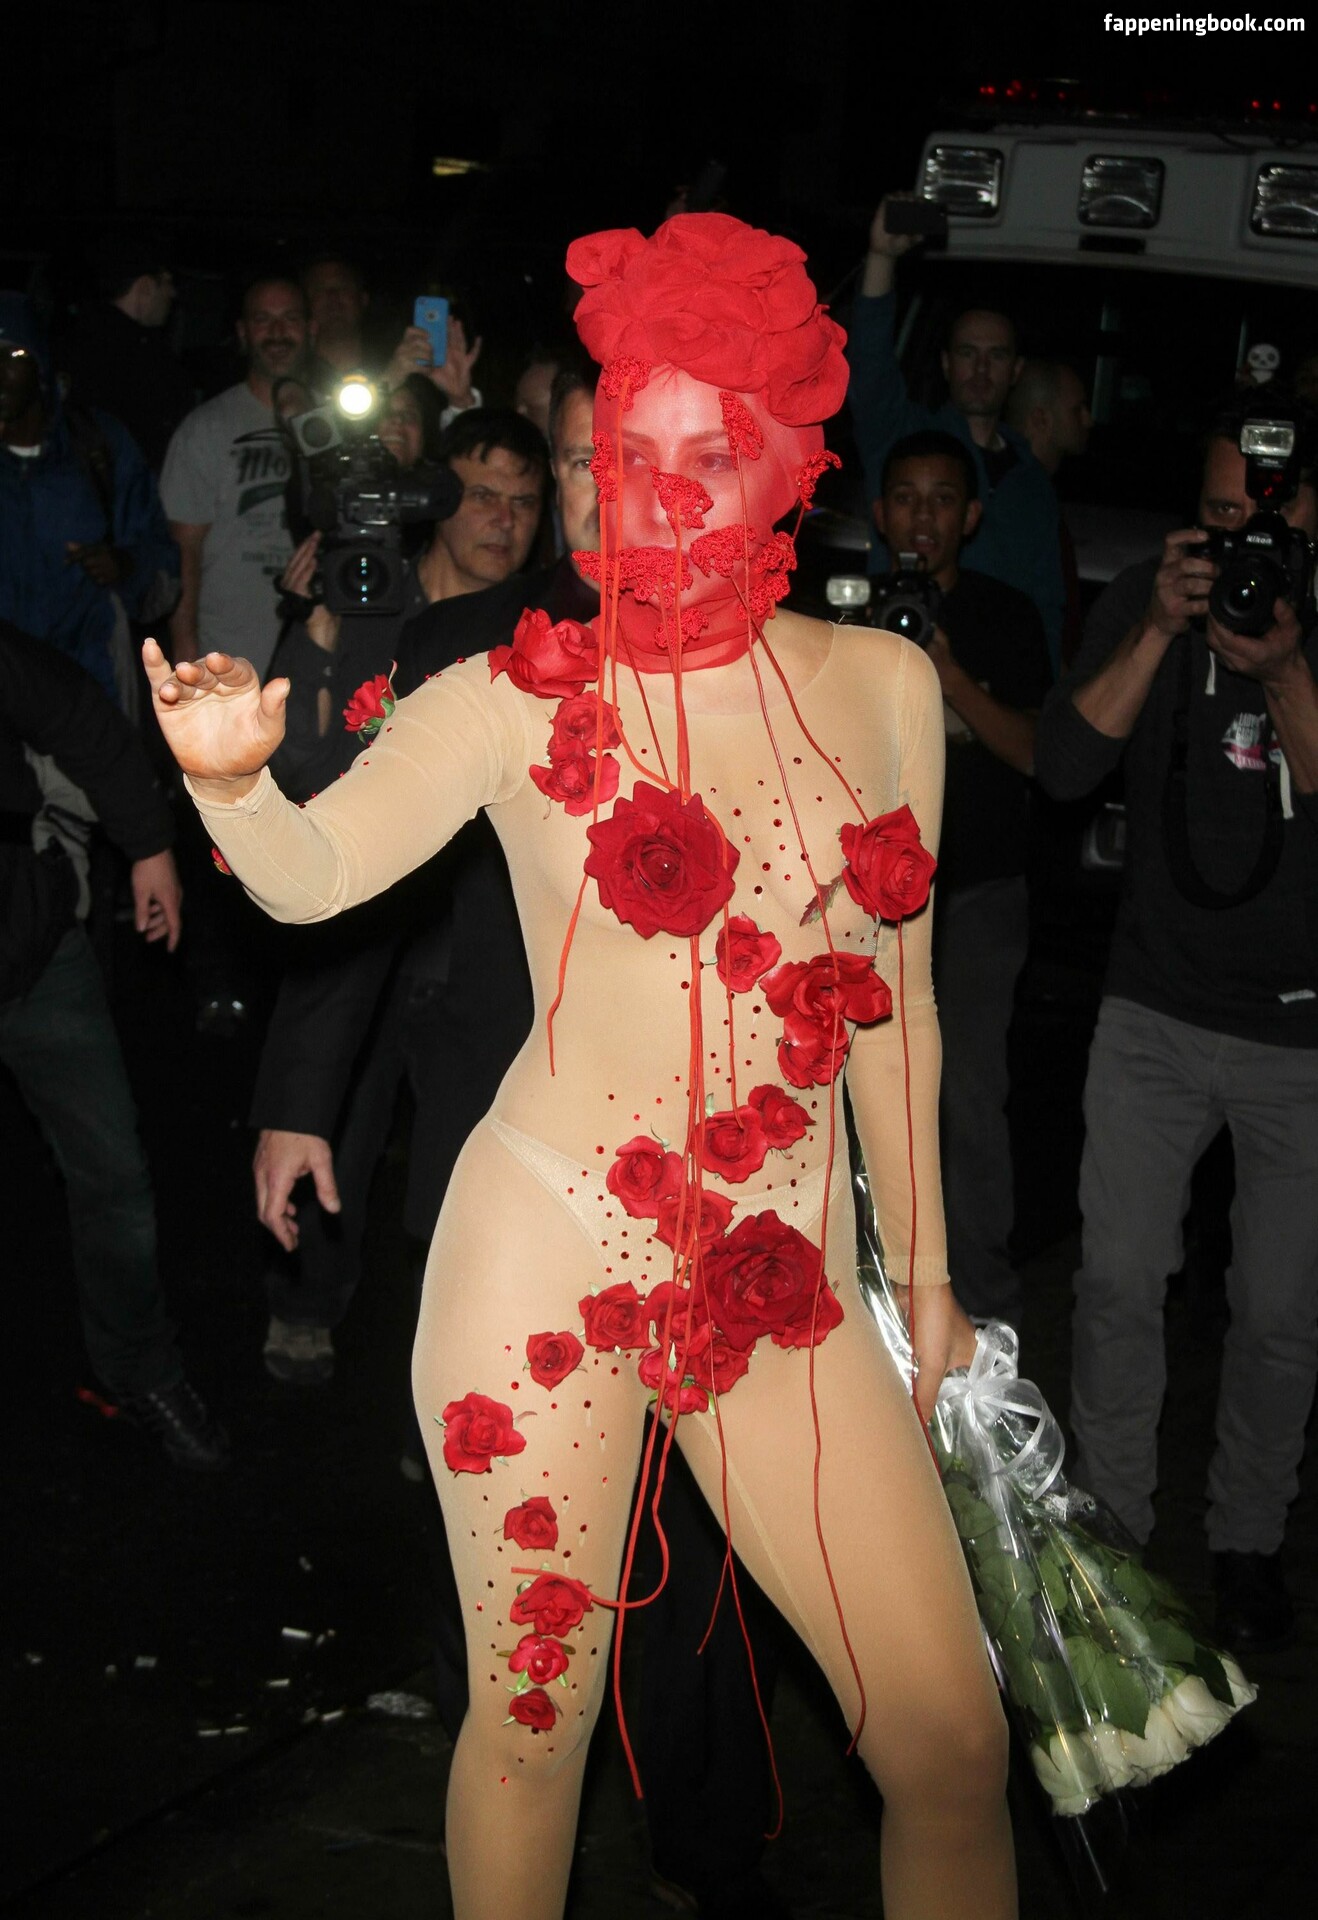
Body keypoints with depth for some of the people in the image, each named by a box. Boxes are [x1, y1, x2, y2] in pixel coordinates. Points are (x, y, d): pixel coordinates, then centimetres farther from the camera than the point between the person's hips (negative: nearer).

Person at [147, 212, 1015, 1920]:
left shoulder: (882, 684, 7)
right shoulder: (522, 696, -3)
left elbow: (890, 997, 14)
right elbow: (316, 870, -14)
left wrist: (924, 1266, 17)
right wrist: (231, 777, -36)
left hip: (785, 1285, 3)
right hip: (549, 1251, -3)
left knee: (954, 1747, 1)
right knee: (532, 1718, 7)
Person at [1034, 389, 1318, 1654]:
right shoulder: (1148, 599, -1)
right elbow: (1064, 767, -12)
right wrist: (1162, 631, -21)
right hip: (1156, 1014, 1)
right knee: (1118, 1281, 3)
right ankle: (1111, 1525, 21)